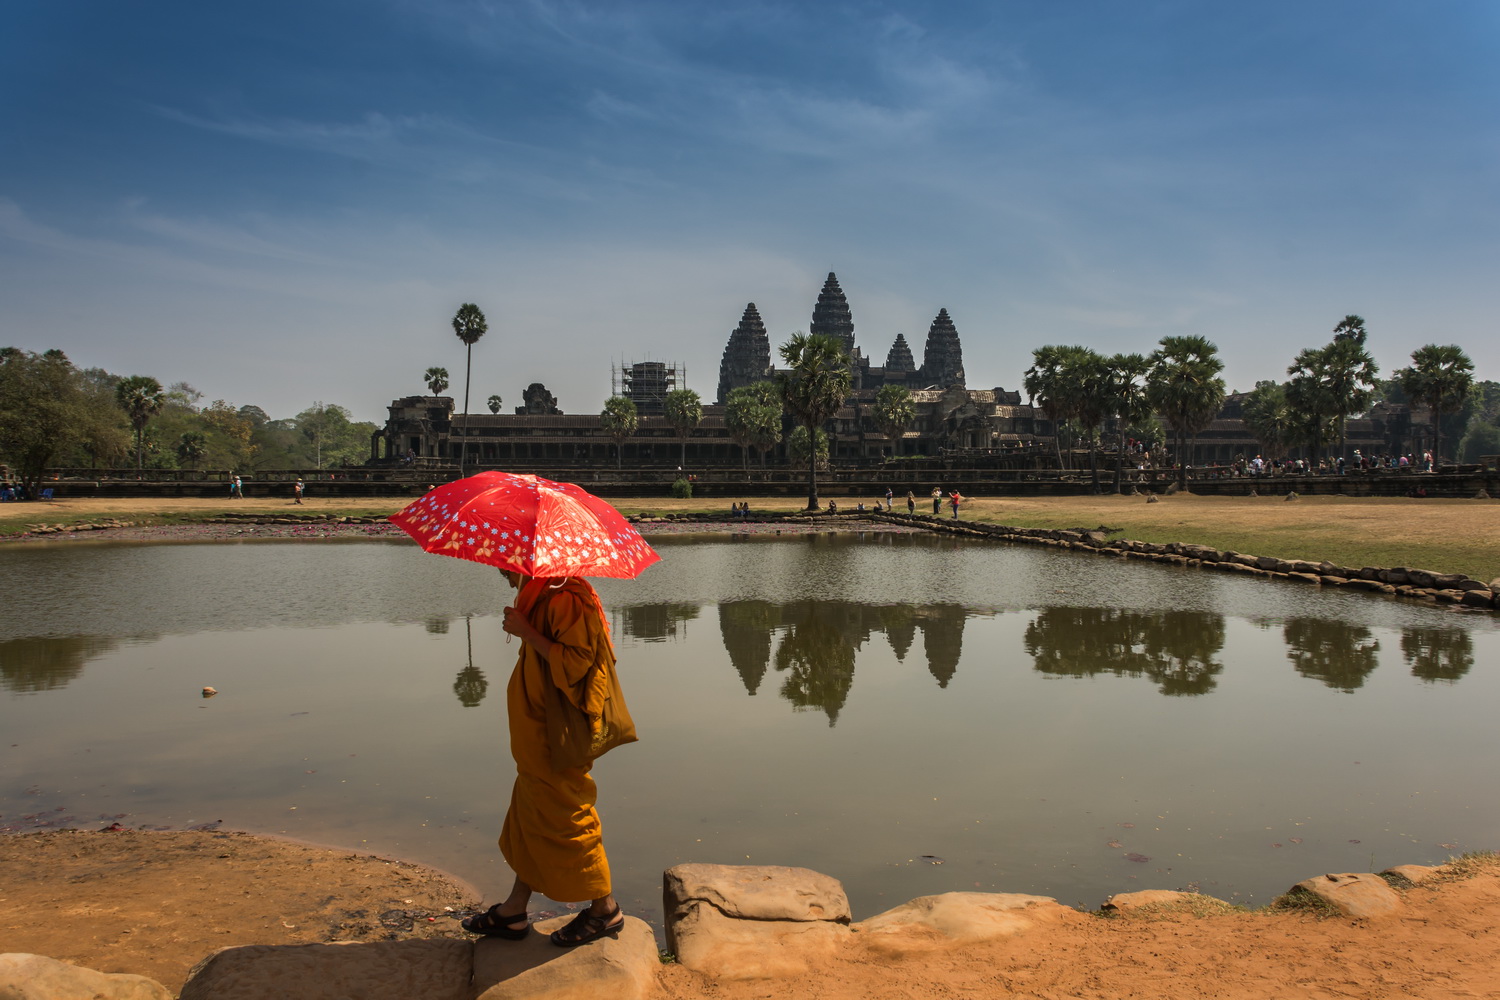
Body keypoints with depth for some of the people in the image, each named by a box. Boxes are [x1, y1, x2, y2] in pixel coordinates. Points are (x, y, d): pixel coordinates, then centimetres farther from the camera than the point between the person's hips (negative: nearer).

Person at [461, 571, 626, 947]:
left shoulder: (565, 598, -20)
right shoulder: (539, 596, 12)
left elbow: (575, 663, -26)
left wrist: (526, 632, -23)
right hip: (536, 733, 10)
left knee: (566, 818, 1)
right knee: (530, 817, 16)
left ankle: (605, 908, 16)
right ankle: (514, 912, 27)